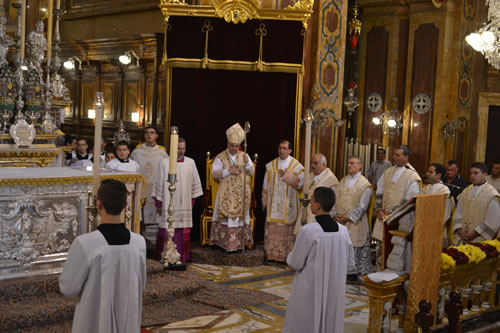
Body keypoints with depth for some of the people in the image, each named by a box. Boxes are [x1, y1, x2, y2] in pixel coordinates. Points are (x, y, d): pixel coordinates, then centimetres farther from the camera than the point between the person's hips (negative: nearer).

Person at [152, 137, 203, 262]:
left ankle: (182, 256, 14)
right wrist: (158, 204, -3)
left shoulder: (190, 162, 5)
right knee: (167, 231, -1)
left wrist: (192, 201, 6)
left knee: (183, 232, 4)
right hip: (168, 204, -2)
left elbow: (195, 183, 10)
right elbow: (158, 184, -1)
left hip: (184, 204, 2)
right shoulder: (164, 163, -3)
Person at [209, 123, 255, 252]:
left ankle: (239, 243, 7)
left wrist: (247, 162, -16)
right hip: (226, 195, -2)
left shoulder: (244, 156, 9)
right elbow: (214, 173, -6)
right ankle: (224, 243, -2)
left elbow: (252, 172, 3)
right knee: (226, 219, -6)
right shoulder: (220, 157, 1)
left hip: (241, 195, 3)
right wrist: (229, 171, -16)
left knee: (240, 217, 3)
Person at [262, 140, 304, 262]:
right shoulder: (271, 165, 9)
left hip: (289, 204, -2)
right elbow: (266, 185, 11)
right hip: (274, 203, 2)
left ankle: (287, 254, 3)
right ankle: (271, 253, 4)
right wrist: (264, 201, 6)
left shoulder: (296, 165, 2)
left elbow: (300, 184, -2)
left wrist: (287, 175, -13)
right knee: (272, 228, -1)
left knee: (287, 228, -3)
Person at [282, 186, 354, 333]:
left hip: (310, 290, -4)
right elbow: (349, 262, 5)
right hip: (334, 290, 5)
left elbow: (295, 263, -13)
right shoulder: (343, 231, -5)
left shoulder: (308, 231, -21)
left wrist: (291, 255, 9)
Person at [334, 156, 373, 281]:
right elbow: (335, 200, 10)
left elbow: (362, 206, -12)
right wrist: (335, 214, -5)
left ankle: (354, 272, 8)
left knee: (354, 247, -2)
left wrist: (348, 217, -16)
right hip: (340, 222, 5)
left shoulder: (365, 184, -7)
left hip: (355, 223, -5)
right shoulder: (343, 181, 12)